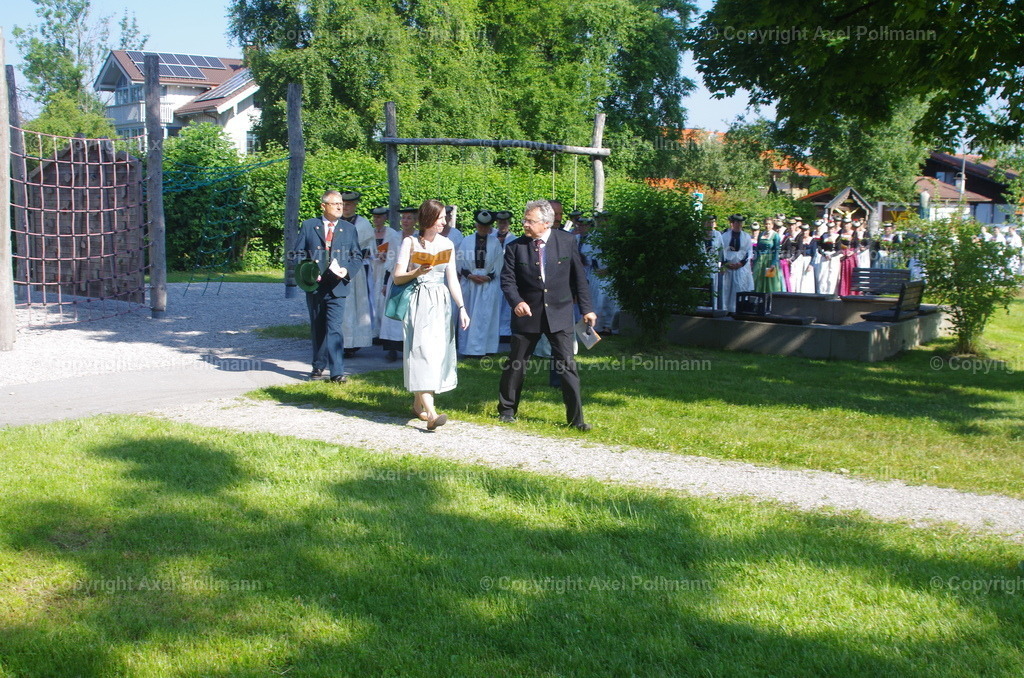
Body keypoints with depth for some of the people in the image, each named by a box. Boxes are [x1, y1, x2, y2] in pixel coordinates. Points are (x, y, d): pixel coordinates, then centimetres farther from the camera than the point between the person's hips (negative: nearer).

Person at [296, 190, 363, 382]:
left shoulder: (349, 229, 10)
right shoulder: (308, 226, 7)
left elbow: (357, 257, 10)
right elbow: (299, 252, 7)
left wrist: (347, 270, -9)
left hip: (337, 287, -1)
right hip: (314, 285, 1)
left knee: (334, 328, -12)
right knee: (317, 329, 11)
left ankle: (337, 371, -12)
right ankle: (318, 366, 23)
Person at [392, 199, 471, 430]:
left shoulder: (447, 244, 10)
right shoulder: (410, 242, -1)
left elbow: (452, 279, 8)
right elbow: (397, 277, -2)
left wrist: (462, 307, 0)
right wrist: (417, 272, -20)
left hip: (441, 303, 5)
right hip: (418, 303, -5)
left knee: (438, 351, 5)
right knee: (422, 351, -13)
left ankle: (418, 404, 22)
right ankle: (431, 413, -22)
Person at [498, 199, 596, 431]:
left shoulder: (567, 241, -2)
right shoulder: (515, 247, -2)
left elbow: (579, 277, 4)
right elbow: (507, 279, -3)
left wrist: (586, 309, 3)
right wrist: (516, 301, -23)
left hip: (559, 314, -1)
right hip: (527, 314, 1)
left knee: (567, 366, -3)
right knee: (515, 364, 10)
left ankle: (576, 418, 6)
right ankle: (507, 410, 28)